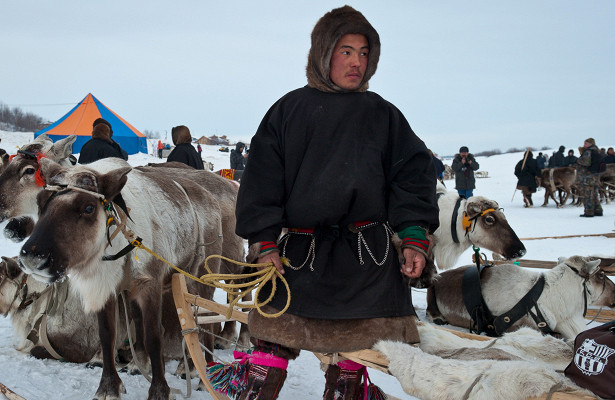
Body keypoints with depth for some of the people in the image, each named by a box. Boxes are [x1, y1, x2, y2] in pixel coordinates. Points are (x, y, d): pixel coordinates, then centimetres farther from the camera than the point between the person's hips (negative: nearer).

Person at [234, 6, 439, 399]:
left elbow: (413, 174, 6)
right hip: (301, 253, -1)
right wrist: (265, 243, -4)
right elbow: (262, 178, 4)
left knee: (351, 356, 6)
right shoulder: (290, 110, 7)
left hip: (368, 261, 1)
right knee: (272, 344, -5)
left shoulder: (382, 114, 10)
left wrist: (415, 238, -5)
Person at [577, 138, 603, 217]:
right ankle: (598, 211, 19)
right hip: (596, 176, 10)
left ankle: (589, 212, -6)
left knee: (587, 195, -6)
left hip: (587, 177, -10)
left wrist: (578, 161, -5)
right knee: (594, 194, 17)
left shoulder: (588, 151, -14)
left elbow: (586, 162, -24)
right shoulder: (597, 151, 16)